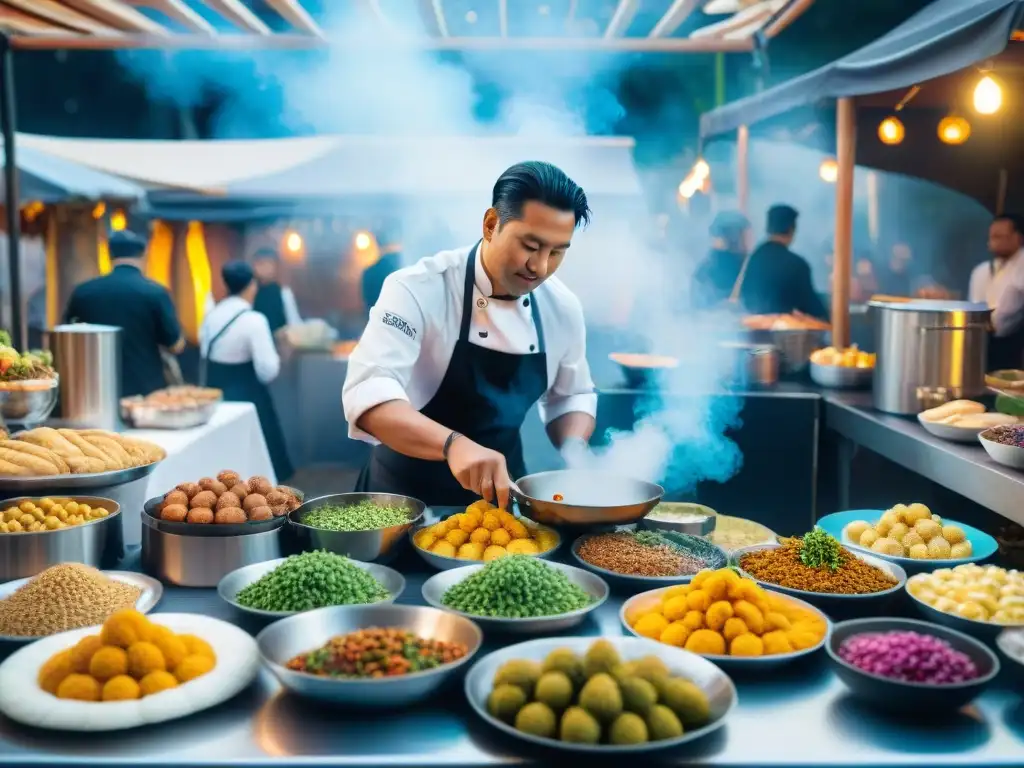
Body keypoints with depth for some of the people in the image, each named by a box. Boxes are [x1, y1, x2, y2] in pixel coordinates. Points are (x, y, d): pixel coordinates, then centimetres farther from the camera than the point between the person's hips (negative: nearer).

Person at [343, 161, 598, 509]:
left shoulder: (563, 308, -3)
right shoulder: (418, 289, -19)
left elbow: (571, 396, 12)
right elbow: (367, 392, -31)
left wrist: (574, 456, -7)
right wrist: (453, 444, -46)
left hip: (500, 496, 4)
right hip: (408, 495, -4)